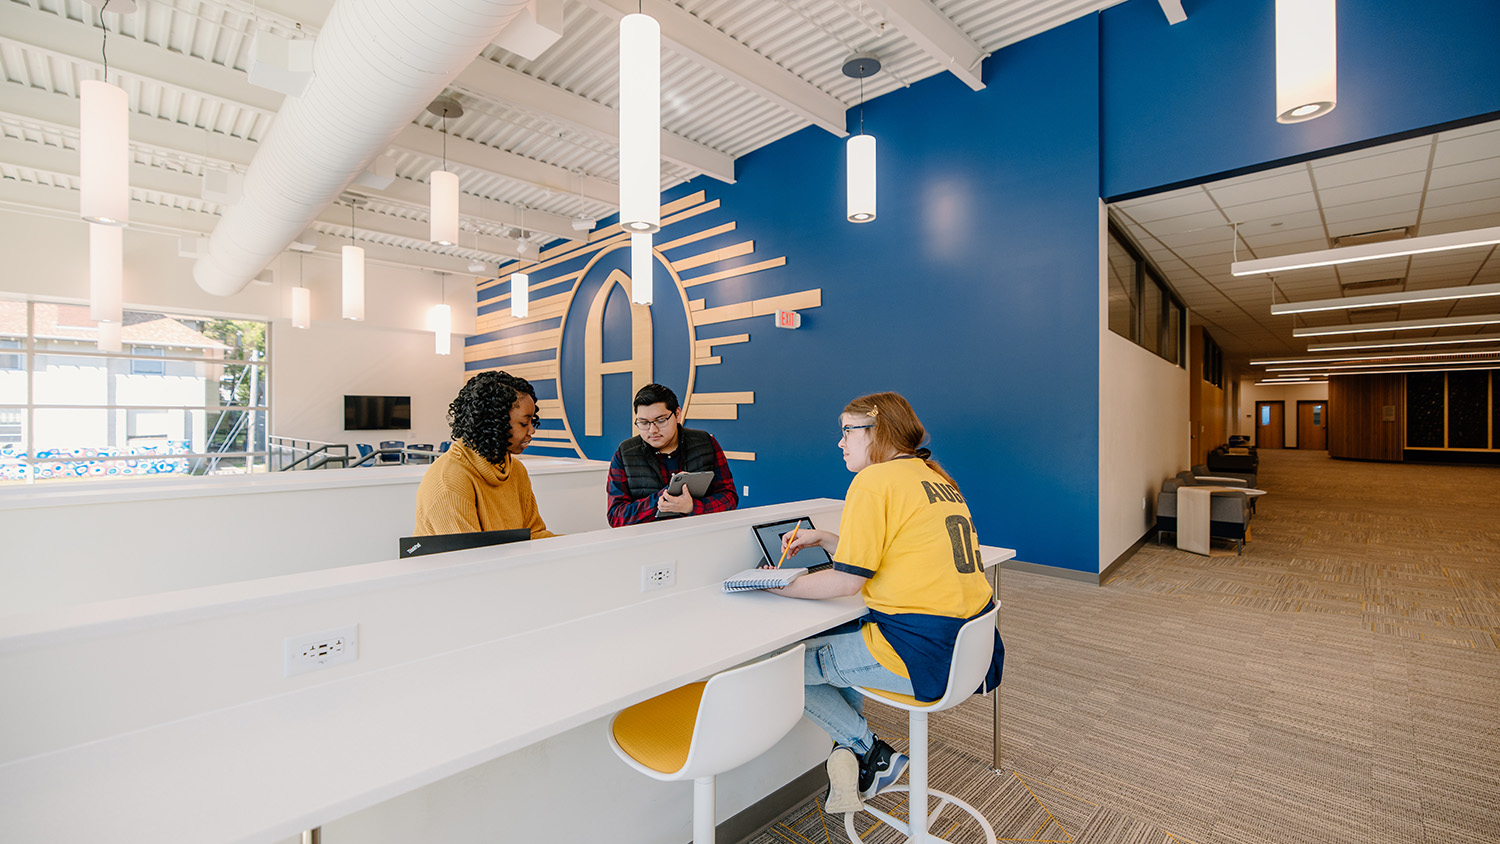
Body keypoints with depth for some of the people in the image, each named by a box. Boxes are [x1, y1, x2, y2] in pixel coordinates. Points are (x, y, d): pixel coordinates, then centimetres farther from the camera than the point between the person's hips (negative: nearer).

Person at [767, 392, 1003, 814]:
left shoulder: (874, 481, -14)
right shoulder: (936, 478, 12)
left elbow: (847, 581, -14)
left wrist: (783, 586, -1)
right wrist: (823, 539, 16)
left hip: (919, 653, -9)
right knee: (834, 636, 26)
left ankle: (874, 755, 12)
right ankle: (849, 751, 20)